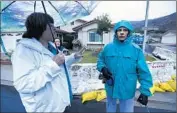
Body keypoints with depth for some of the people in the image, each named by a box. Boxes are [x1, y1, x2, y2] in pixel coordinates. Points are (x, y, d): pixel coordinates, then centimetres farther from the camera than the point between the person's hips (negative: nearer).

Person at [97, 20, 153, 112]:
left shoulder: (136, 49, -13)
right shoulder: (108, 47, -7)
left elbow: (143, 72, -11)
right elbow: (100, 59, 9)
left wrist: (145, 91, -12)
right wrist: (102, 68, -12)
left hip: (127, 90, -2)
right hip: (111, 87, 3)